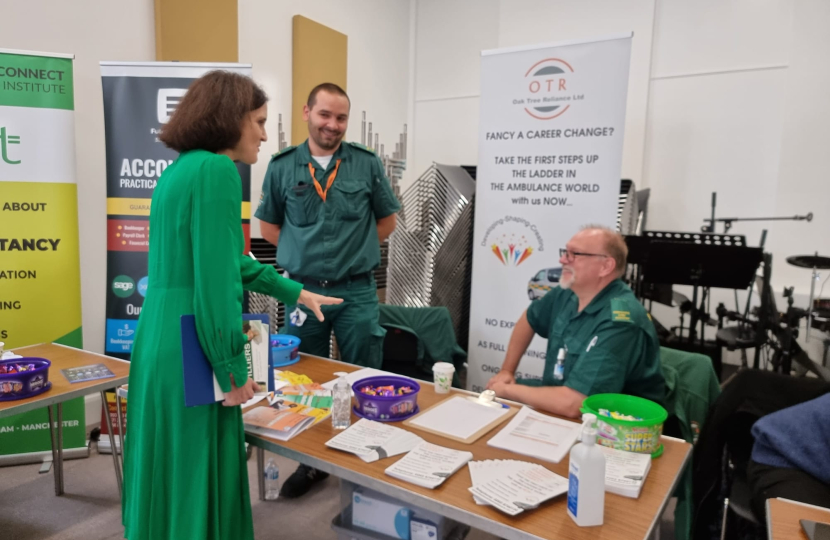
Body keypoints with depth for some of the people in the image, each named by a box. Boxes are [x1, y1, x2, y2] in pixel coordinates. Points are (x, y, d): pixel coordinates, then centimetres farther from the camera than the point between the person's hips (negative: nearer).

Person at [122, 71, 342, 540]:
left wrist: (294, 292, 26)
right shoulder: (217, 171, -16)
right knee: (196, 483, 7)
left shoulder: (183, 168, 14)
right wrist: (233, 369, -13)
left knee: (169, 479, 22)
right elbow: (214, 281, -21)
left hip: (160, 346, 9)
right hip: (192, 357, -9)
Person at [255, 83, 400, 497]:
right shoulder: (282, 166, 2)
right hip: (303, 290, 1)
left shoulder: (367, 164, 0)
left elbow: (387, 221, 8)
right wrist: (301, 254, 2)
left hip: (357, 292, -1)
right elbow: (268, 225, 11)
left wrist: (354, 252, 3)